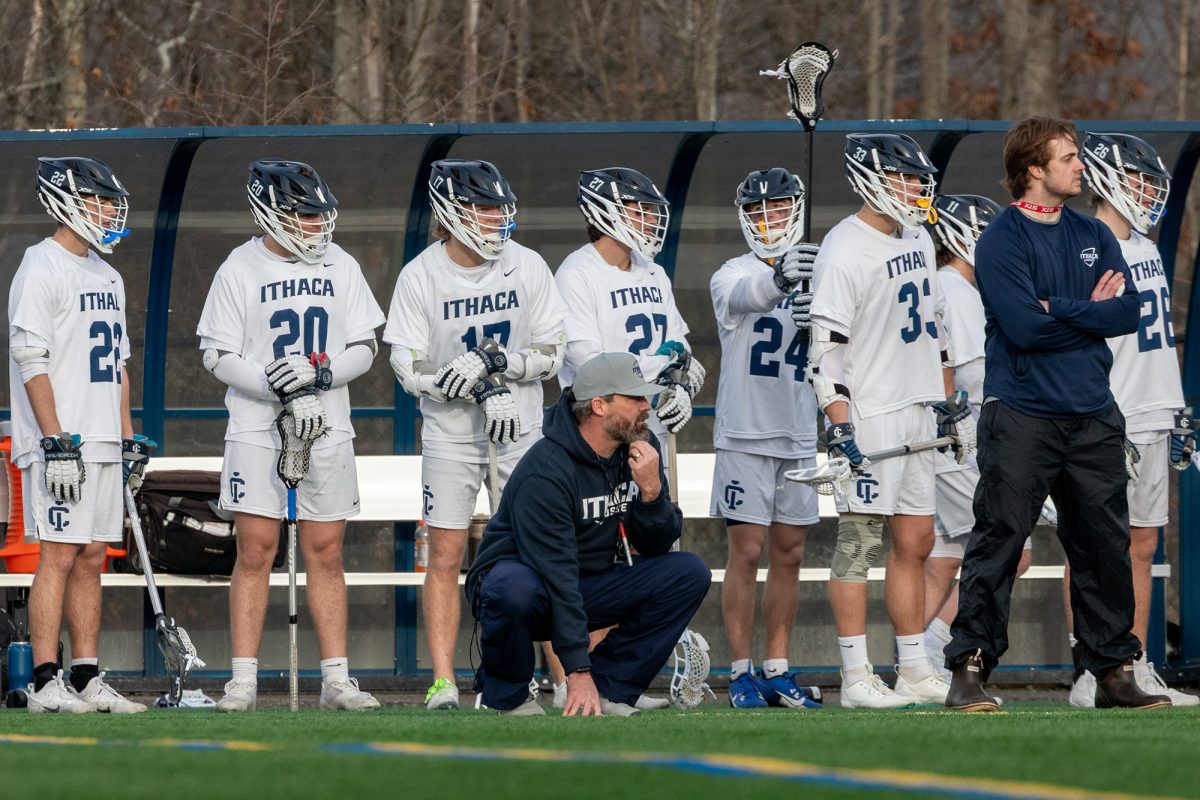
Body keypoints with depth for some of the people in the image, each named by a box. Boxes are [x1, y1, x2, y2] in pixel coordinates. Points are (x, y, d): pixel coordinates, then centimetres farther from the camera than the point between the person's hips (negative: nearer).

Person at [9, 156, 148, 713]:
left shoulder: (106, 276, 18)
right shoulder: (41, 269, -9)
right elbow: (32, 363, -15)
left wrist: (129, 439, 18)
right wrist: (57, 441, -20)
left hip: (101, 444, 8)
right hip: (59, 443, -8)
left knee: (92, 557, 7)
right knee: (60, 556, -9)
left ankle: (87, 678, 9)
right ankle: (45, 683, -9)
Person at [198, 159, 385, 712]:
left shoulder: (340, 267, 7)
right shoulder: (239, 270, -3)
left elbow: (363, 349, 7)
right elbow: (219, 357, -5)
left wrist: (318, 375, -13)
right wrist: (285, 395, -16)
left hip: (327, 431, 3)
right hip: (257, 431, -3)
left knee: (325, 552, 4)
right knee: (256, 550, -5)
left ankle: (336, 680, 5)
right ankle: (243, 681, -3)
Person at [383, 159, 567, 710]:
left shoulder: (527, 267, -4)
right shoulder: (420, 277, -9)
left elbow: (551, 354, -3)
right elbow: (410, 370, -11)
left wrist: (494, 362, -20)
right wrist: (483, 391, -20)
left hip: (520, 426, 1)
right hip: (449, 431, -1)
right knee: (446, 555, -3)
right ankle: (442, 680, -1)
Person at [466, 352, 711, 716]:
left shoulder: (639, 447, -4)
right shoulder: (546, 470, -26)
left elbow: (656, 546, -1)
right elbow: (556, 574, -29)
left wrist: (651, 491, -23)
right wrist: (578, 672, -32)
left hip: (594, 584, 7)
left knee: (690, 573, -11)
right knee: (513, 589, -42)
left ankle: (610, 687, -6)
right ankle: (508, 693, -11)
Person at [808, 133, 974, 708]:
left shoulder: (916, 240, 13)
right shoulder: (845, 252, -14)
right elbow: (825, 348, -17)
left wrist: (950, 404, 21)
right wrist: (840, 431, -22)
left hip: (917, 412, 8)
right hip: (868, 417, -8)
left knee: (915, 542, 10)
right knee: (859, 542, -6)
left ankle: (915, 672, 15)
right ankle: (856, 678, -5)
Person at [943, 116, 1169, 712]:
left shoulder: (1095, 236, 13)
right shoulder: (1001, 241, -5)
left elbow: (1127, 313, 0)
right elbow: (1023, 327, -17)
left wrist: (1058, 309, -11)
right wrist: (1091, 310, -5)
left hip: (1093, 416, 5)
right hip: (1021, 415, -5)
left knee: (1104, 545, 7)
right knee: (997, 542, -7)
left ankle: (1114, 670, 14)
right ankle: (969, 669, -5)